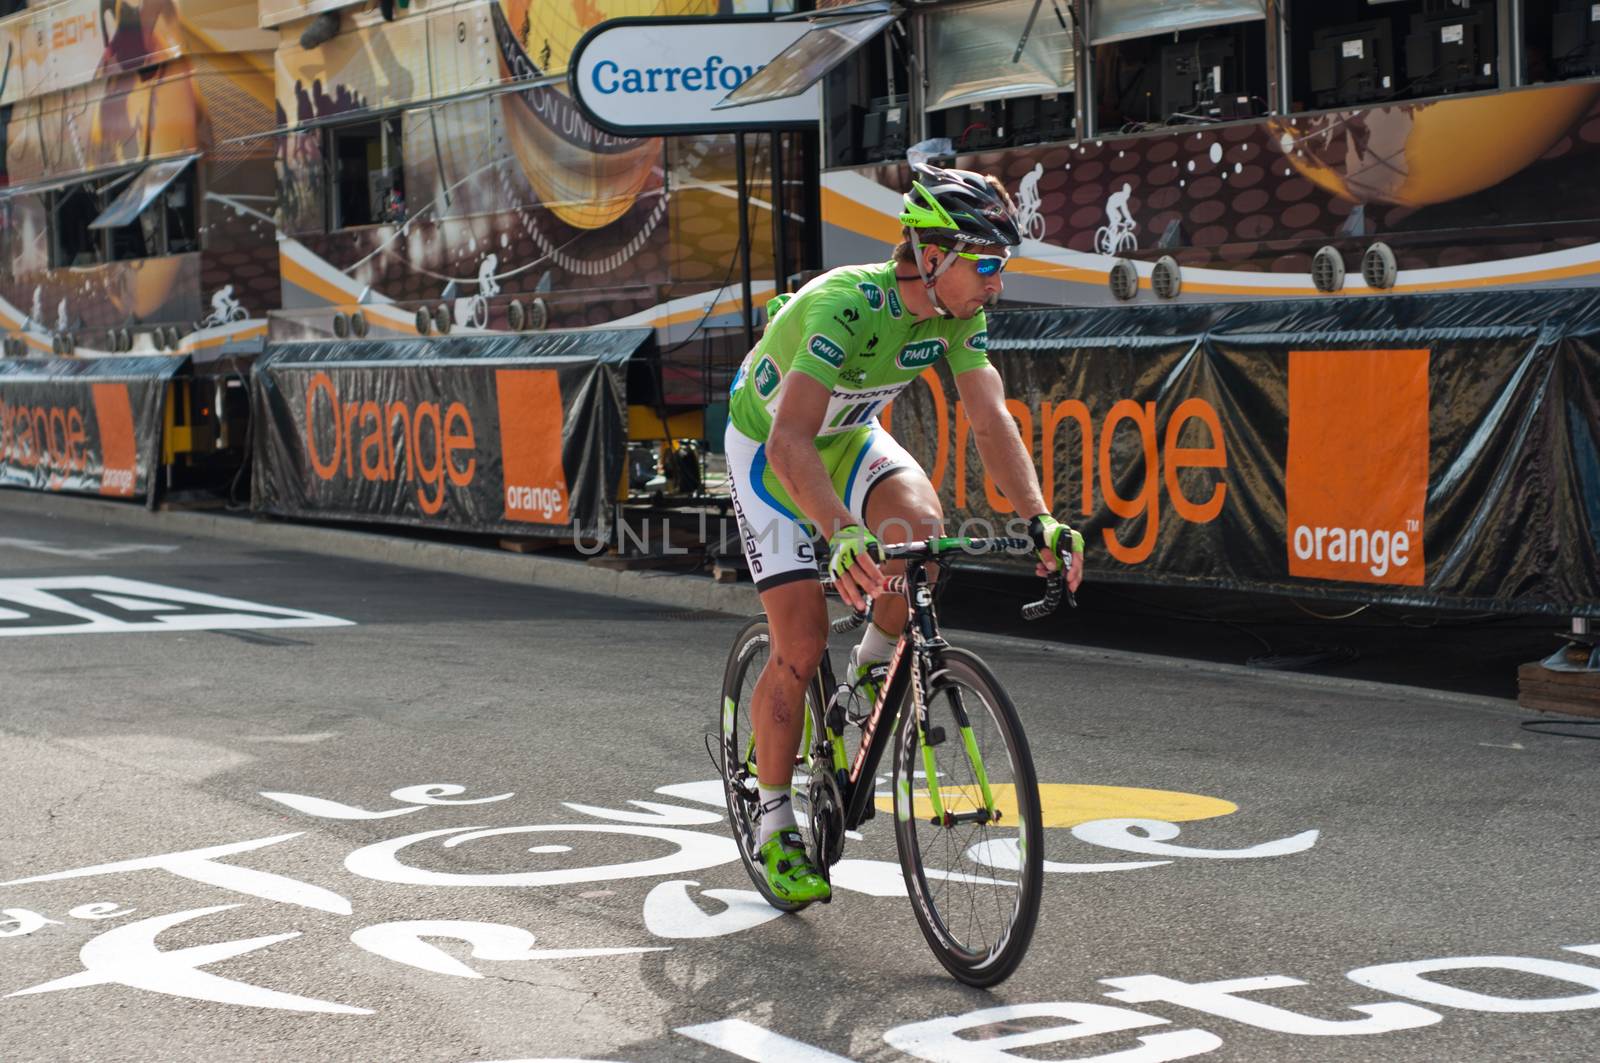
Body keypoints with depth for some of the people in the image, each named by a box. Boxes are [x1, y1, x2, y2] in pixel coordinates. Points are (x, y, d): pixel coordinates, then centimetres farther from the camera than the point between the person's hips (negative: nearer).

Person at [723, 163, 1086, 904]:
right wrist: (842, 535, -60)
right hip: (769, 446, -5)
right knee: (801, 645, -11)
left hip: (849, 436, 5)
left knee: (922, 530, -27)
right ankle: (774, 823, 6)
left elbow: (991, 422, -17)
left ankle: (874, 670, 3)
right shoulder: (845, 305, -37)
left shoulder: (958, 313, -17)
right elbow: (790, 444, -45)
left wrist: (1038, 518, -31)